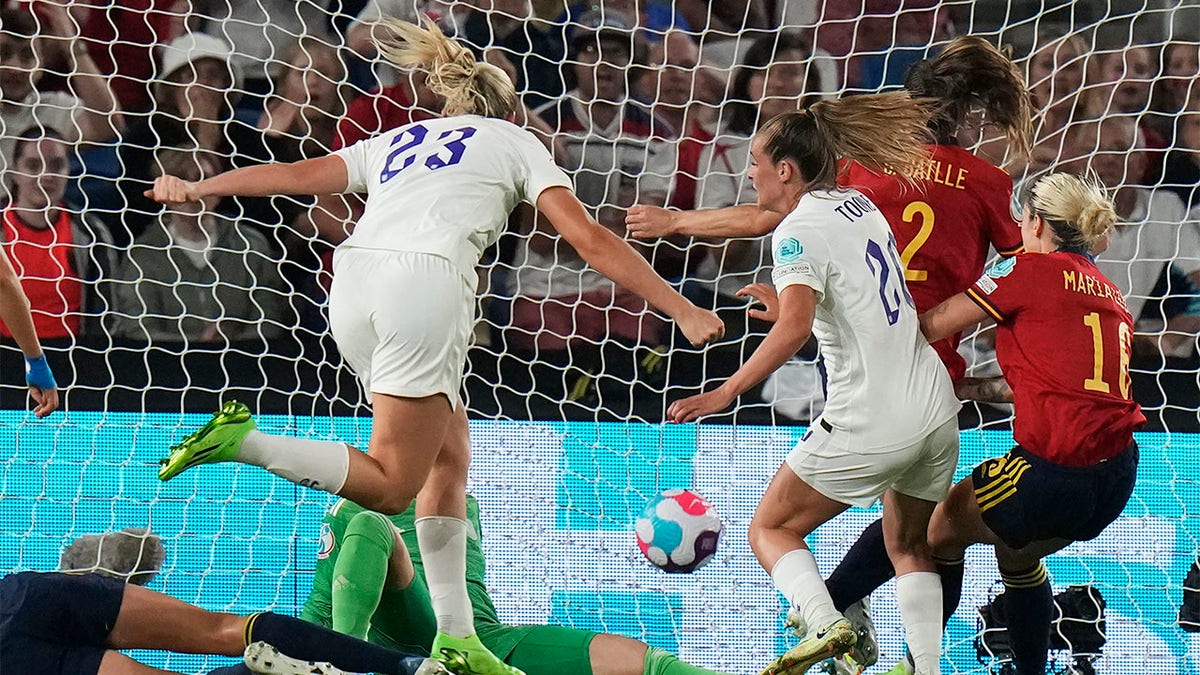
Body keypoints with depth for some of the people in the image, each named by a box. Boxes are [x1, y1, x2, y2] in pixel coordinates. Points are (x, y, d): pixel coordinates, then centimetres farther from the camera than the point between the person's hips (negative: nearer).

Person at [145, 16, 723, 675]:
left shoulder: (398, 140, 32)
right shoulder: (516, 140, 22)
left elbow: (297, 173, 24)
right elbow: (591, 239, 12)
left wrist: (196, 188, 32)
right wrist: (682, 310, 13)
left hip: (353, 276, 6)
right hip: (426, 282, -6)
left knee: (448, 459, 15)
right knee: (391, 486, -1)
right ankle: (243, 442, -19)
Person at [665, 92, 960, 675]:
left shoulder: (798, 231, -12)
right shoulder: (859, 203, 13)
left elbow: (795, 326, -28)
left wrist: (724, 393, -30)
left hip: (872, 423, -8)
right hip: (936, 407, 8)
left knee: (770, 529, 7)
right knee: (909, 547, 23)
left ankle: (826, 626, -17)